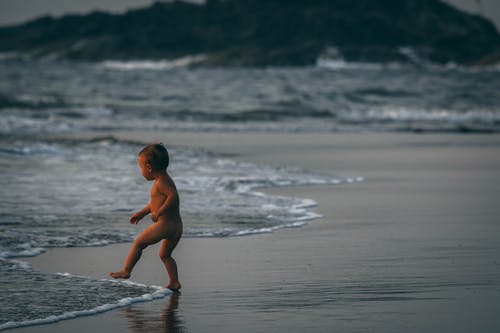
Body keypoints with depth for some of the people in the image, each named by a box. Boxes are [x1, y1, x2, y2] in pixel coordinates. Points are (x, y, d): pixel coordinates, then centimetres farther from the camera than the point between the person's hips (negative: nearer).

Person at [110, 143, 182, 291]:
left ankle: (126, 271, 2)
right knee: (165, 255, 21)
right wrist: (142, 213, 35)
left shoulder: (161, 182, -13)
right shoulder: (164, 180, 19)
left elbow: (173, 196, -26)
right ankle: (174, 282, 18)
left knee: (138, 243, 0)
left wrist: (159, 212, -28)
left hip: (165, 224, -10)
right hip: (177, 227, 10)